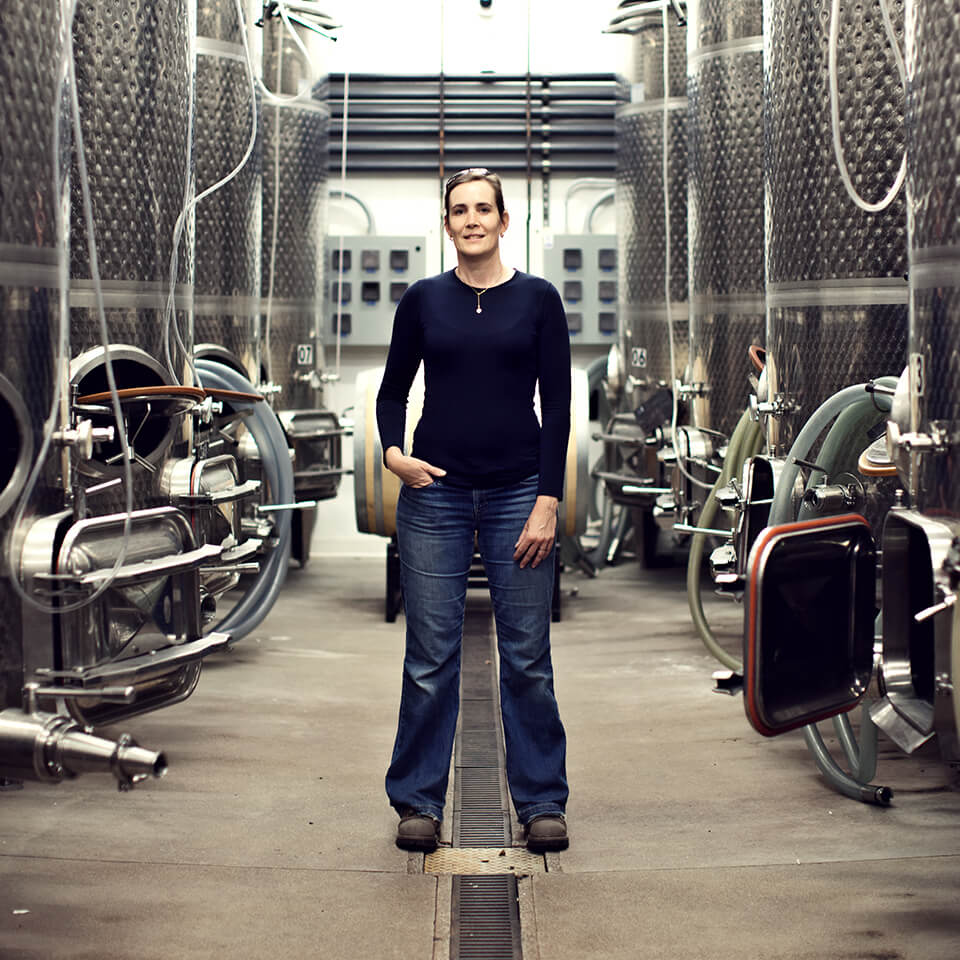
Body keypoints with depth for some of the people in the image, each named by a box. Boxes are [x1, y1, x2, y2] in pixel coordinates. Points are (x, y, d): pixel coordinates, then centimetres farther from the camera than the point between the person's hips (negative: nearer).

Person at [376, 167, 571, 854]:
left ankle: (543, 802, 16)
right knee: (431, 657, 3)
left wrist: (548, 501, -8)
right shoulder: (424, 300, 5)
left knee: (528, 656, 4)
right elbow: (393, 389, 12)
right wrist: (394, 452, -8)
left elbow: (558, 404, -1)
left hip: (519, 490, -1)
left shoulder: (538, 299, 1)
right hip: (436, 491, 1)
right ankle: (419, 801, 16)